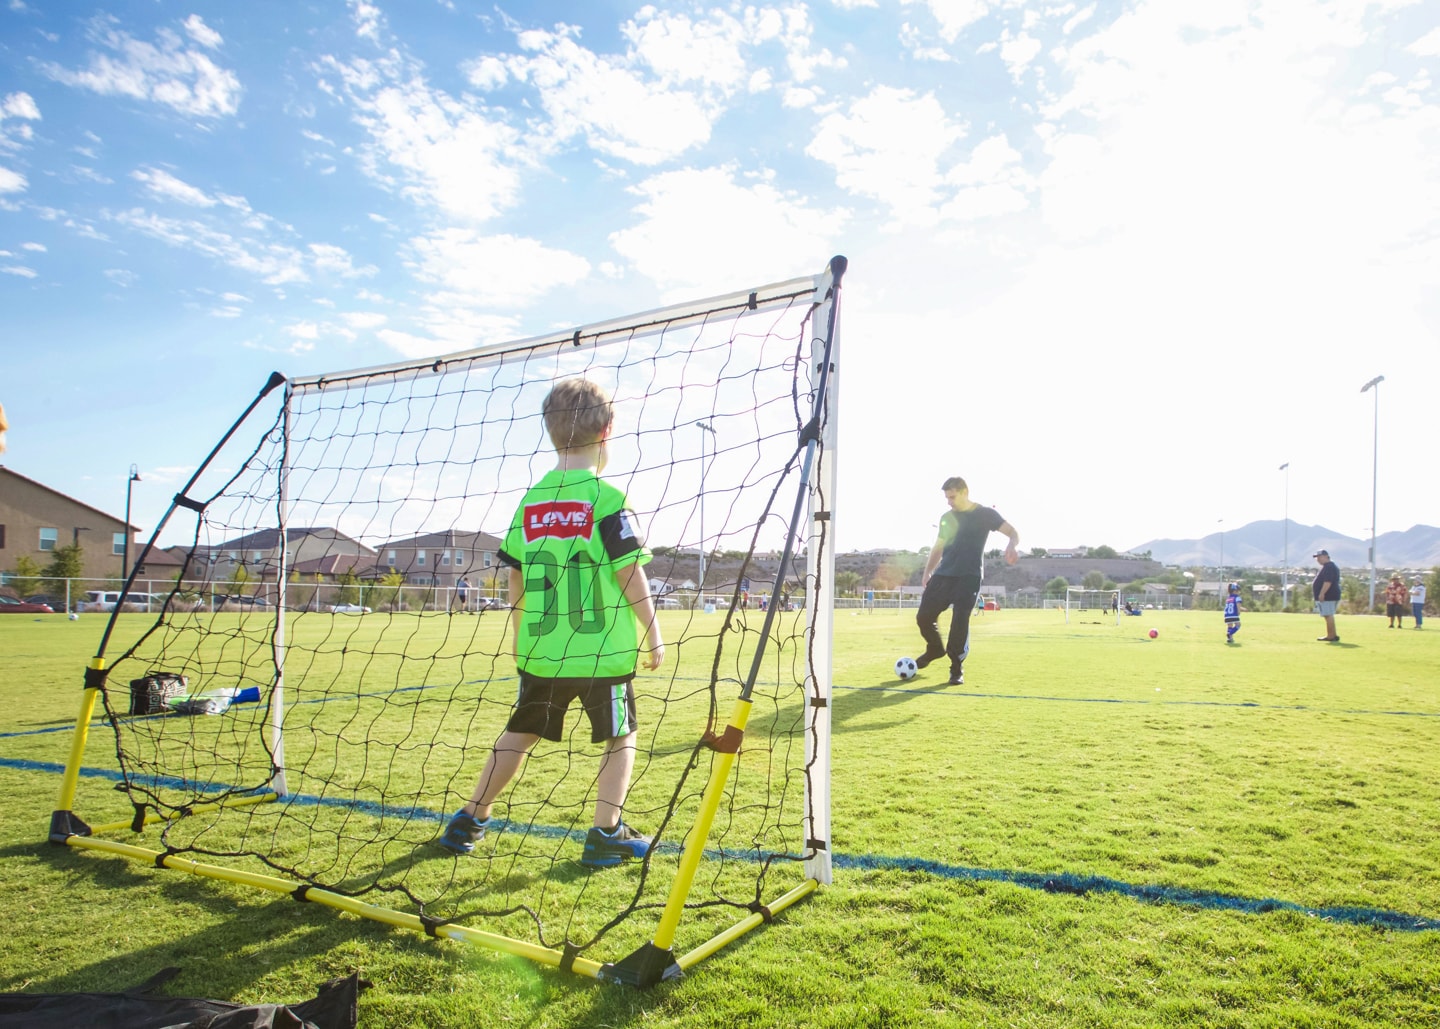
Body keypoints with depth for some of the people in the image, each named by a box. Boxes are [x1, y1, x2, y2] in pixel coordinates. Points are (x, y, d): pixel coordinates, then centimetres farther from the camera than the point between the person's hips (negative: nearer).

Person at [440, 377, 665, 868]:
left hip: (541, 651, 5)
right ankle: (606, 835, 11)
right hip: (604, 652, -5)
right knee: (620, 737, 12)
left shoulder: (531, 501, 5)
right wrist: (654, 635, -1)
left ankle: (468, 821, 26)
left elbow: (516, 577, 10)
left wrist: (521, 636, 22)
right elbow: (630, 575, -11)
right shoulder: (607, 499, -11)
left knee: (519, 734, 19)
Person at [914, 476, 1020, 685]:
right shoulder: (946, 518, 15)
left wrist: (1012, 546, -30)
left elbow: (1012, 531, -7)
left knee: (960, 623, -12)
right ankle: (935, 649, 28)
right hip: (942, 575, 5)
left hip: (968, 577, -5)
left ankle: (957, 669, 5)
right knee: (923, 616, -2)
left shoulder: (984, 514, 0)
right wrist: (927, 572, 11)